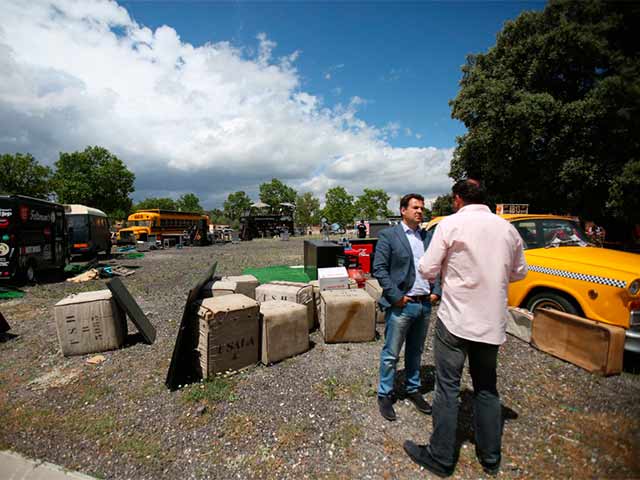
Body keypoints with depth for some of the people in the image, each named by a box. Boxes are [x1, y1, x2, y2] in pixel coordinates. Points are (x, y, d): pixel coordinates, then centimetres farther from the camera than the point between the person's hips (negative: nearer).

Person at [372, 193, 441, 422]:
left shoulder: (428, 237, 10)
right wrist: (396, 296, -15)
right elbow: (379, 269, -11)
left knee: (415, 352, 20)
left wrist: (436, 291, 1)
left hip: (425, 305, 6)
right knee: (391, 354, 6)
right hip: (401, 306, -5)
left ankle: (413, 390, 37)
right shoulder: (388, 235, -7)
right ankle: (385, 395, 23)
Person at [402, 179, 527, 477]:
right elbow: (519, 272, 14)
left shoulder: (451, 224, -12)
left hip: (455, 320, -5)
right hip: (493, 323, 5)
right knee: (487, 388, 19)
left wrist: (449, 264, 10)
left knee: (447, 388, 7)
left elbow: (427, 270, -11)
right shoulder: (507, 228, 3)